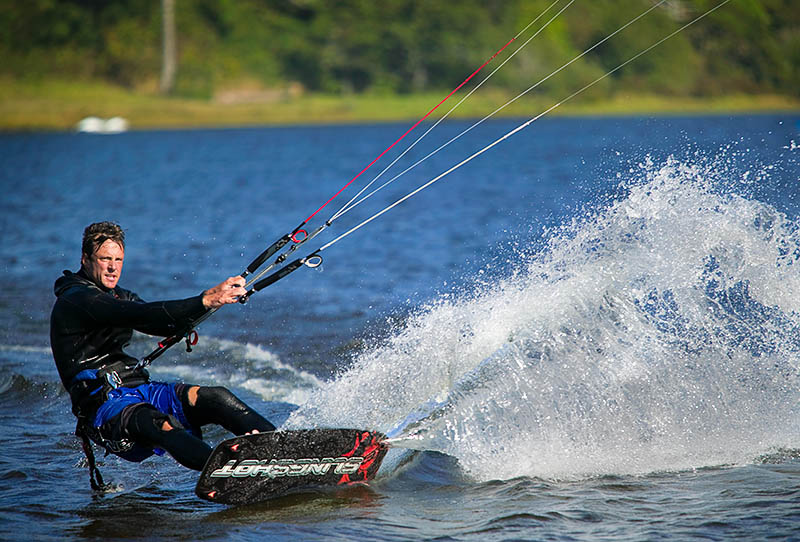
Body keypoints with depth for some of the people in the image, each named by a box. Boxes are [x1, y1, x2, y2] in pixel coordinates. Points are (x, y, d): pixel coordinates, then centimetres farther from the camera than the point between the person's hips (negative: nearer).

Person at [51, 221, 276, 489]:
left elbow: (169, 326, 13)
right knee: (159, 424, -38)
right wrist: (205, 301, -30)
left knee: (215, 397, -14)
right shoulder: (75, 300, -10)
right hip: (104, 404, -8)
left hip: (140, 390, 8)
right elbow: (142, 315, -23)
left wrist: (214, 297, -6)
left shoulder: (119, 297, 21)